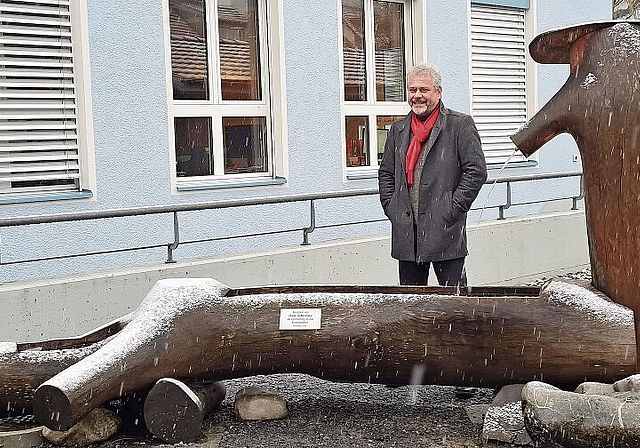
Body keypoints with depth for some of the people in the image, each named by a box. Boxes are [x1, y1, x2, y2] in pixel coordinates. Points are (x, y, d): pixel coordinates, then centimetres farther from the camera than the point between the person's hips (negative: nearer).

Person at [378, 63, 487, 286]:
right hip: (406, 232, 5)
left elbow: (476, 171, -6)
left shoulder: (460, 125, -1)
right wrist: (390, 206, 6)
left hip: (446, 230, -5)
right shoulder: (398, 130, 15)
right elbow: (385, 173, 20)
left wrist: (453, 208, -11)